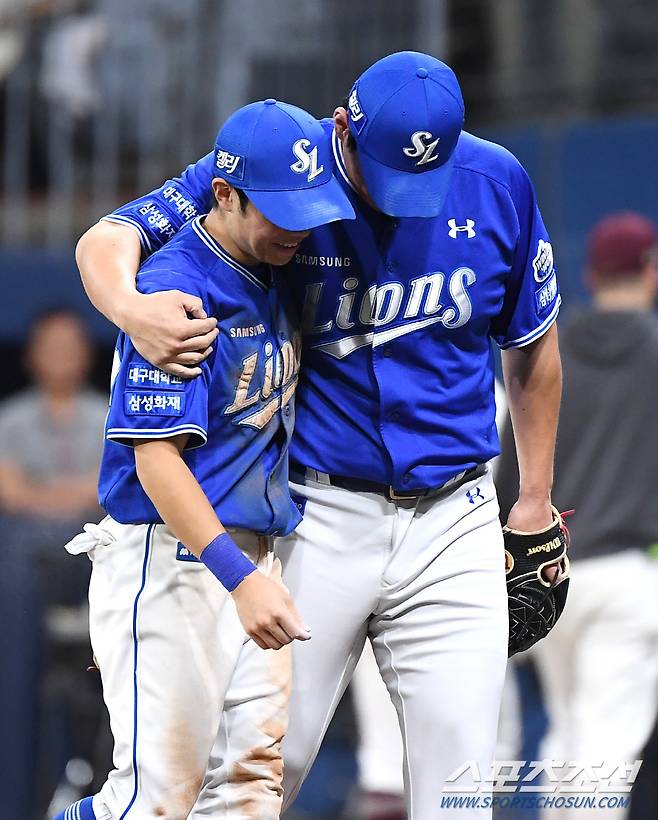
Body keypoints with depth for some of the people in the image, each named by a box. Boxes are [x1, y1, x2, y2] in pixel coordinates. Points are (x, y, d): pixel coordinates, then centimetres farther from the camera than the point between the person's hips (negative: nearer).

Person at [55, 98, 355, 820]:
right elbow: (155, 457, -22)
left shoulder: (275, 272, 11)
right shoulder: (177, 289, -15)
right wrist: (239, 575, -32)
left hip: (251, 560, 8)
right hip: (166, 564, -8)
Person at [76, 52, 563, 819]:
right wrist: (130, 306, -39)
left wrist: (536, 498, 16)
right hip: (316, 518, -2)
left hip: (453, 519, 2)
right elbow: (107, 238, -15)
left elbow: (532, 343, 12)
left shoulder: (497, 185, -3)